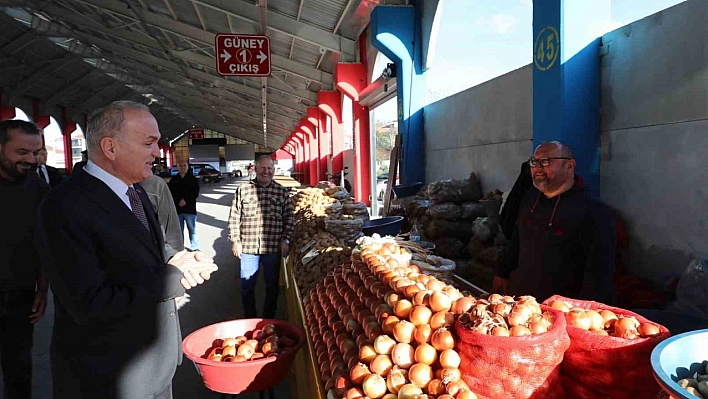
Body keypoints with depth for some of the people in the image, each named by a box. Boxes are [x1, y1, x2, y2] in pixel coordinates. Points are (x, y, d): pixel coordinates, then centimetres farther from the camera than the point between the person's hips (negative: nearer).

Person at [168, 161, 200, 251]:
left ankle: (195, 248, 9)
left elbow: (195, 193, -3)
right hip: (177, 209, 2)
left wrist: (186, 201, -15)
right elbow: (170, 194, 3)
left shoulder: (193, 179, 3)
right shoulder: (173, 180, 7)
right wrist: (178, 201, -13)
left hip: (190, 209, -2)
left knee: (192, 229, 2)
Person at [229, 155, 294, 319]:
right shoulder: (243, 190, 1)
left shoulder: (282, 192, 3)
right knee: (247, 286, 10)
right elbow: (234, 217, 2)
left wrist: (285, 239, -3)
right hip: (248, 246, 0)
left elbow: (288, 218, 4)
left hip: (273, 247, 0)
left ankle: (269, 319, 29)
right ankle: (249, 320, 28)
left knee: (272, 285, 11)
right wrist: (235, 240, -2)